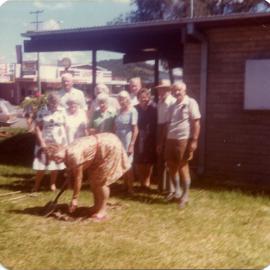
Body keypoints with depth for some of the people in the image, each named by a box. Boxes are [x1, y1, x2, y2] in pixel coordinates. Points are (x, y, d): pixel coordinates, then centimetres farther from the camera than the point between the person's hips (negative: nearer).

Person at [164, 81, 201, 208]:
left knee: (183, 167, 0)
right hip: (171, 140, 7)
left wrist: (194, 140, -17)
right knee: (171, 166, 10)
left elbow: (196, 122, -11)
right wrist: (163, 141, 14)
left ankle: (185, 195, 13)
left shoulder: (190, 103, -6)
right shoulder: (173, 106, 15)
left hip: (184, 140, -7)